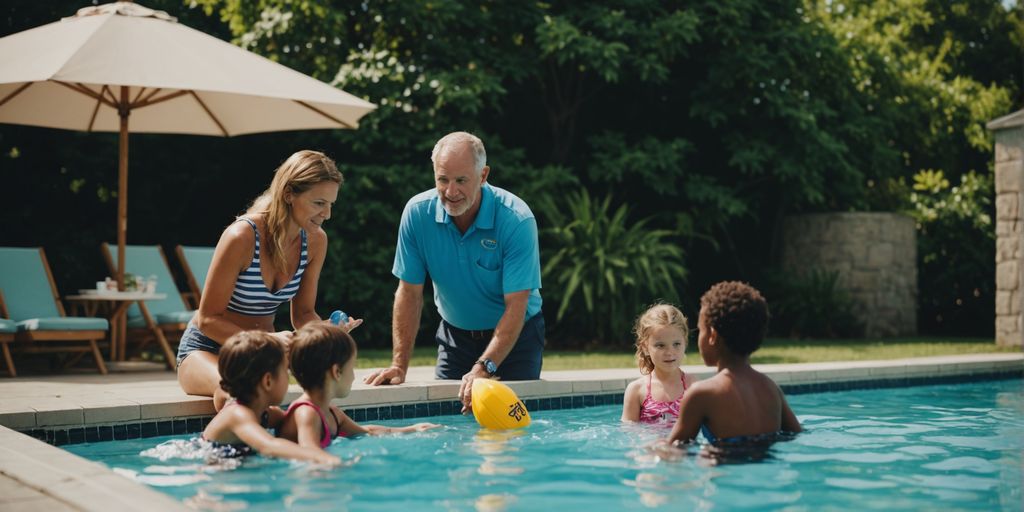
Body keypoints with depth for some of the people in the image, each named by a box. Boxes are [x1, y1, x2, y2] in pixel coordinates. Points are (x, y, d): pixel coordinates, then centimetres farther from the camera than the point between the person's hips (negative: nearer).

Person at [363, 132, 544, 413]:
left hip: (516, 334, -2)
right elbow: (410, 292, -9)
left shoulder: (516, 219, -24)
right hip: (455, 334, 3)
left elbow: (515, 307, -26)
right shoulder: (417, 212, -14)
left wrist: (483, 368, -38)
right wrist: (399, 365, -16)